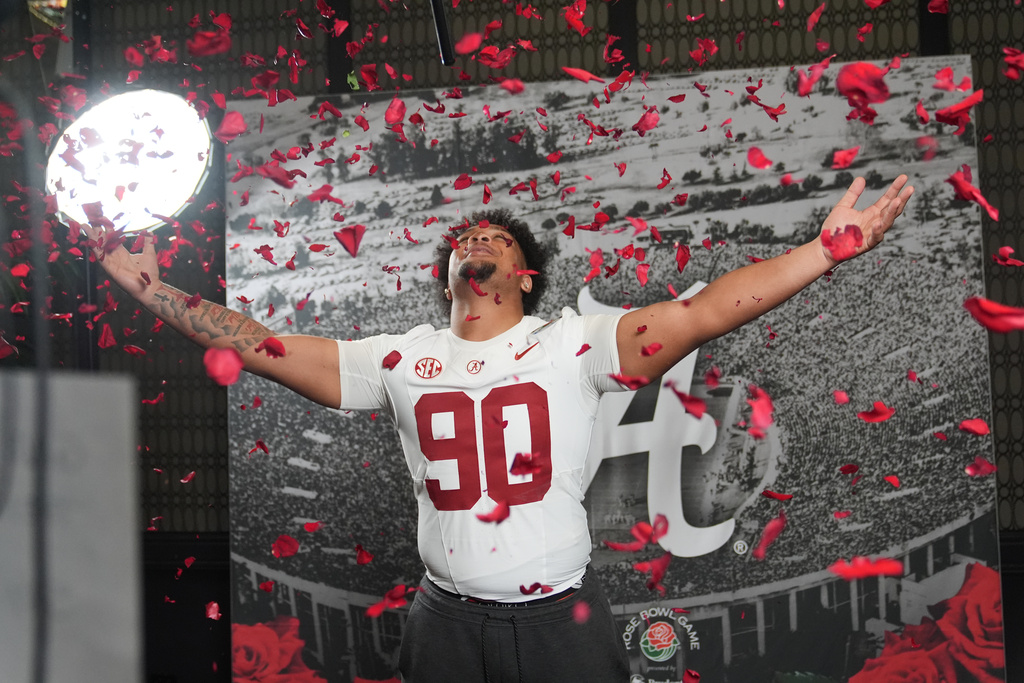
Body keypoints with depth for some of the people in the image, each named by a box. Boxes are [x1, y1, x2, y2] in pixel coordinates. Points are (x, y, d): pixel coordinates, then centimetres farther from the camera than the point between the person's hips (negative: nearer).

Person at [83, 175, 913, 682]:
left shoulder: (574, 344, -4)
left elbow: (698, 314, -15)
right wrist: (140, 280, -3)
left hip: (562, 614, -2)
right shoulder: (399, 361, 3)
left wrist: (825, 251, -25)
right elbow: (260, 347, 1)